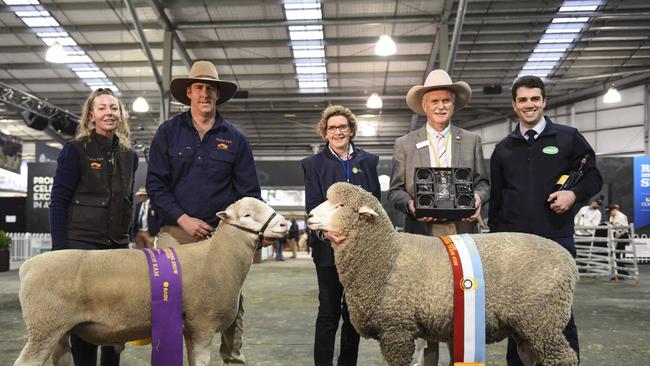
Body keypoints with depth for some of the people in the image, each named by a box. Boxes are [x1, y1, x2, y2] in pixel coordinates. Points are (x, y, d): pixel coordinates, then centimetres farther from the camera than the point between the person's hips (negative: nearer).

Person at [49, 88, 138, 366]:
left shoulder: (129, 155, 11)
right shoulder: (75, 150, -4)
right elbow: (58, 200, -6)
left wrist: (130, 238, 14)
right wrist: (59, 247, -11)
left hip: (118, 245, 5)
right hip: (81, 243, -5)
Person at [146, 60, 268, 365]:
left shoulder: (235, 138, 7)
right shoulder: (168, 132, 6)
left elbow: (249, 191, 7)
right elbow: (155, 184, 2)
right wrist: (183, 219, -10)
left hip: (223, 233, 1)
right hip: (176, 231, 0)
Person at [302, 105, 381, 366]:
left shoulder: (368, 162, 11)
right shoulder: (313, 164, 4)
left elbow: (376, 202, 6)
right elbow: (313, 207, -5)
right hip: (329, 247, -2)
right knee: (329, 312, 1)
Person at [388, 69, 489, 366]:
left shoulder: (471, 141, 14)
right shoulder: (405, 144, 10)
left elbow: (482, 182, 14)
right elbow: (394, 190, 8)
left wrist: (477, 197, -8)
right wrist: (410, 203, -12)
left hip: (462, 232, 1)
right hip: (423, 233, -1)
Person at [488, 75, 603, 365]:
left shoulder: (568, 138, 4)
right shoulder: (503, 148, 11)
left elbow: (594, 177, 8)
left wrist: (574, 194, -12)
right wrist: (494, 236, 11)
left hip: (556, 238, -2)